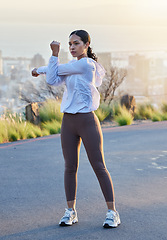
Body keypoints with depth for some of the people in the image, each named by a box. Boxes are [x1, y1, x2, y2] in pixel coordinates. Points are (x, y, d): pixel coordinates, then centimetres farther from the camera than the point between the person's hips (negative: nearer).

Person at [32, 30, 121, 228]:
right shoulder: (73, 65, 13)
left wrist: (55, 54, 7)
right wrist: (41, 70, -3)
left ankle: (112, 213, 2)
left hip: (87, 122, -8)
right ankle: (70, 212, 17)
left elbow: (58, 70, -5)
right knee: (70, 167, 8)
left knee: (99, 167, -4)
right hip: (68, 122, 8)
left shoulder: (86, 64, -13)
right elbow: (53, 80, 6)